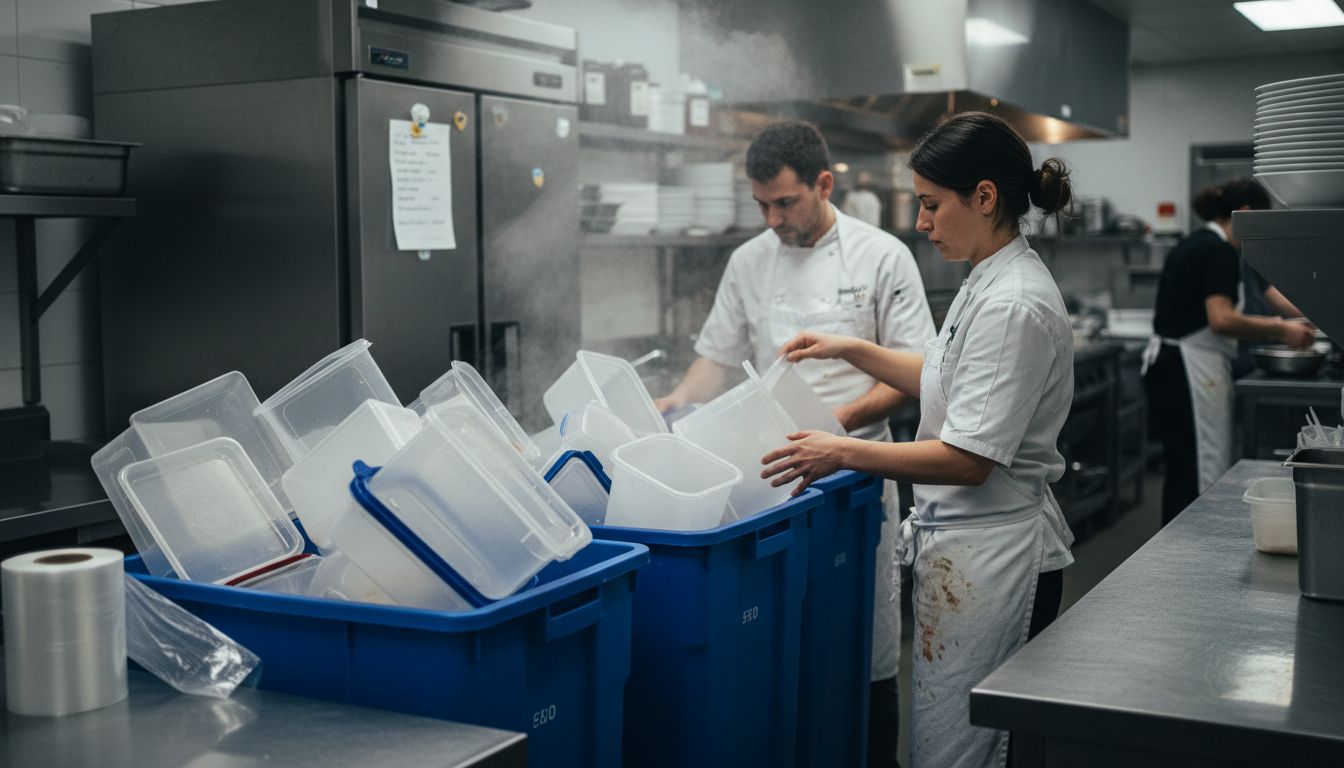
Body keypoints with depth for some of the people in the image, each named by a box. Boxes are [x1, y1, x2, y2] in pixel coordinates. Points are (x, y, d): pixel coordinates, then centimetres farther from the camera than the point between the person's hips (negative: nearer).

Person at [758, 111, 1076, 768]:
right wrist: (849, 350, 19)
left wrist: (844, 453, -18)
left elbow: (968, 460, -24)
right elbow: (948, 379, 25)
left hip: (990, 556, -10)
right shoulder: (990, 282, 11)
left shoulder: (1013, 306, -21)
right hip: (971, 546, 10)